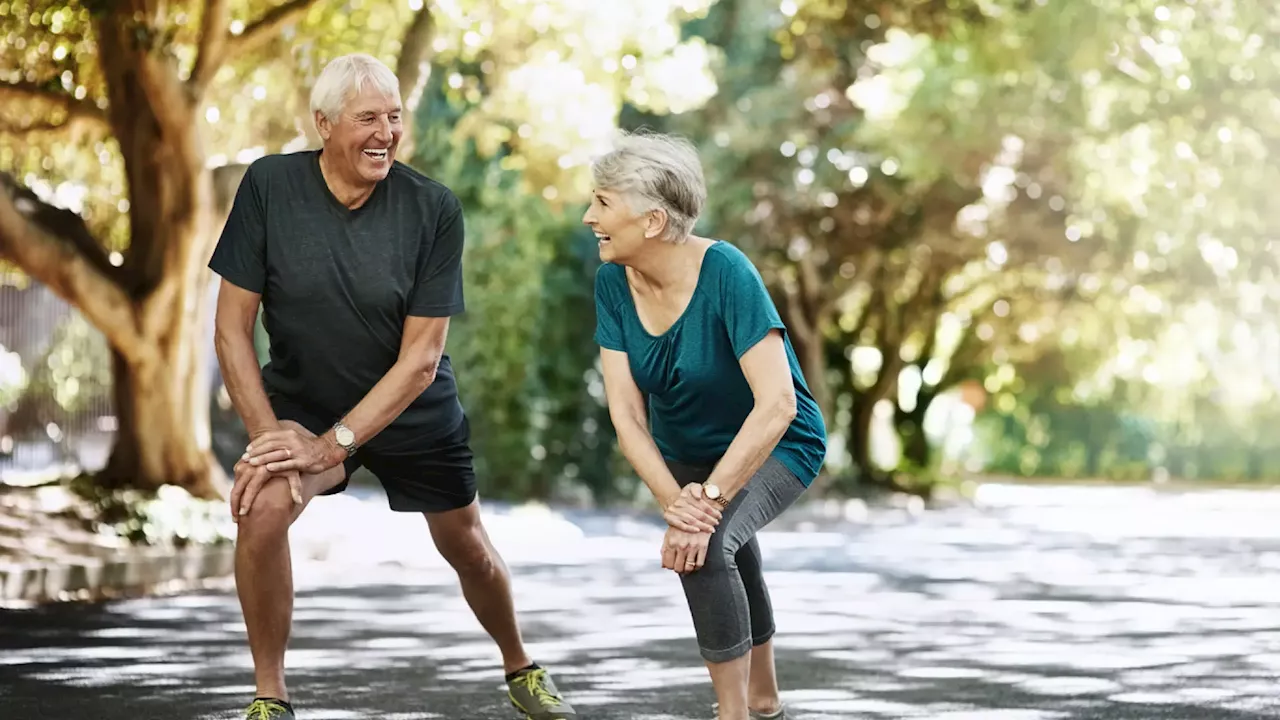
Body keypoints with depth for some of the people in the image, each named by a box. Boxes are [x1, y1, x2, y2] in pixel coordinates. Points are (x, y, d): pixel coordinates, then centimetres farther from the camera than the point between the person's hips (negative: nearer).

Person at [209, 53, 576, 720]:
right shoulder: (269, 186, -18)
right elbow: (232, 327, -14)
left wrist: (333, 444, -25)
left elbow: (421, 358, -19)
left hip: (414, 410, 1)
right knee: (262, 505, -27)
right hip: (302, 400, -1)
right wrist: (268, 433, -23)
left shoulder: (433, 208, -19)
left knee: (465, 543, 13)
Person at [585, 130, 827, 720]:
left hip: (774, 447, -6)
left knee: (706, 546, -31)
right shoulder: (613, 283, -17)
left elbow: (777, 404, -37)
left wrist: (708, 499, -40)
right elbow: (626, 414, -19)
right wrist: (673, 501, -33)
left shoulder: (725, 274, -32)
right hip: (684, 451, 7)